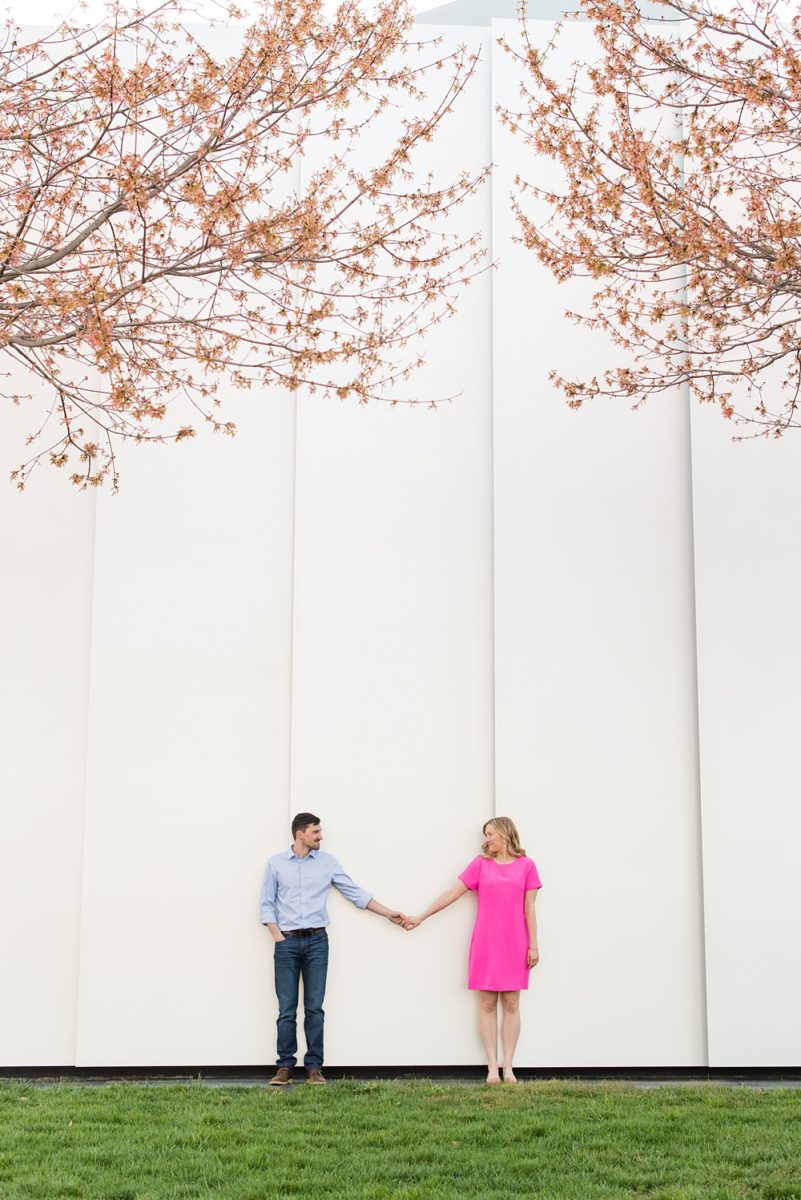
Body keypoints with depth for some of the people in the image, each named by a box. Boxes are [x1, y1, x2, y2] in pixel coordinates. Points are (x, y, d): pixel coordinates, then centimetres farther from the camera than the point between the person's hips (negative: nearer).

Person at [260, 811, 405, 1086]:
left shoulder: (328, 862, 8)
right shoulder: (275, 863, 5)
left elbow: (355, 893, 11)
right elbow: (267, 904, 6)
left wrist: (388, 913, 9)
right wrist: (278, 937, -5)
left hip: (317, 940, 1)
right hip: (287, 942, -1)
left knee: (314, 1008, 1)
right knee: (287, 1009, 0)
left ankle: (314, 1067, 6)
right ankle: (285, 1067, 6)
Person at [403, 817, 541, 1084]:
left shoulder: (525, 866, 4)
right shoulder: (480, 864, 6)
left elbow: (529, 908, 4)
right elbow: (453, 893, 7)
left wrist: (533, 945, 0)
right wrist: (421, 917, 5)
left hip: (515, 946, -1)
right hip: (485, 946, 1)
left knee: (511, 1004, 0)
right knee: (487, 1004, -1)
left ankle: (508, 1067, 3)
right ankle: (492, 1067, 1)